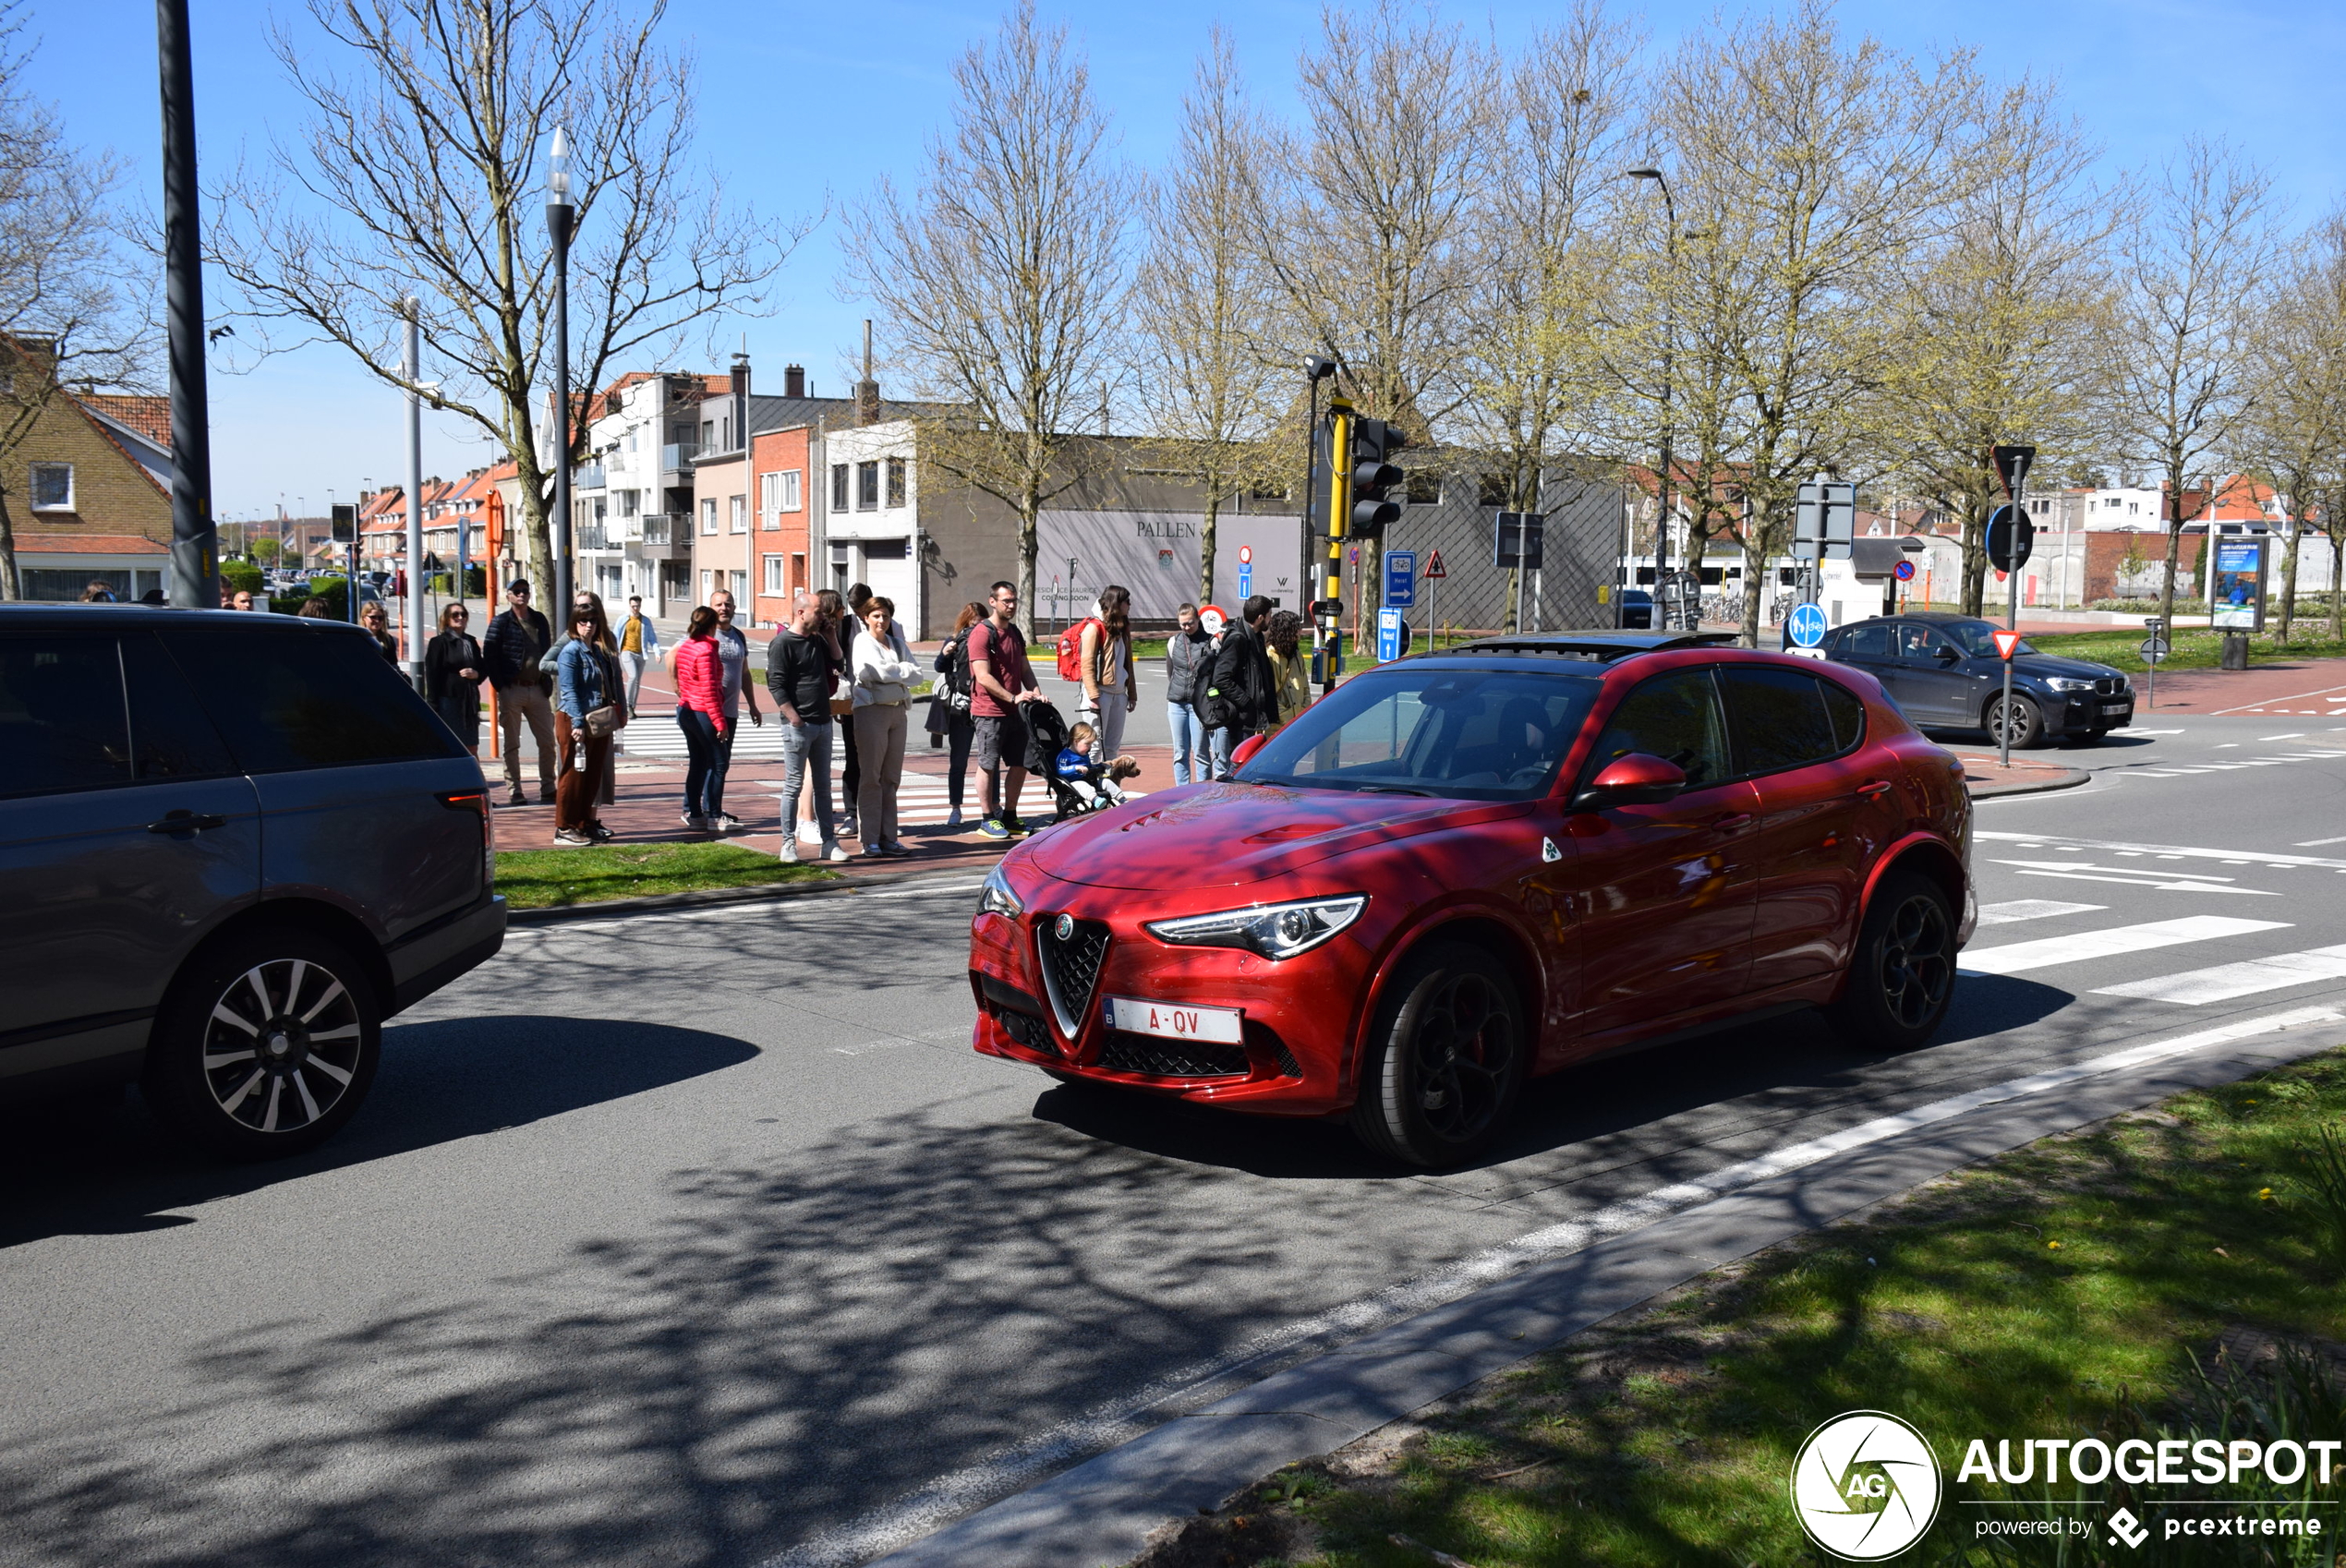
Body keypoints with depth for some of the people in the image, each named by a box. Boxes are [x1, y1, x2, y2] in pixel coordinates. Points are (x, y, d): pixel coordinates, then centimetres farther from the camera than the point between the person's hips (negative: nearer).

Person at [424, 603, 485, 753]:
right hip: (448, 700, -6)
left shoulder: (471, 642, 14)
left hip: (469, 700, 6)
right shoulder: (439, 642, -4)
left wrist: (476, 674, -4)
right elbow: (432, 675, -8)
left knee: (472, 747, 8)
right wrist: (434, 706, -14)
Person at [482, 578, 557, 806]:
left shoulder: (540, 620, 12)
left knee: (547, 742, 5)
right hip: (512, 691, -4)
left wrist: (546, 682, 9)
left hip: (537, 690, 4)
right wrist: (500, 686, -11)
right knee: (512, 745, 2)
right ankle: (514, 792, 7)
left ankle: (548, 789, 15)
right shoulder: (501, 623, -3)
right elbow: (488, 657, -6)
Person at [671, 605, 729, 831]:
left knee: (697, 762, 16)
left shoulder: (685, 646, 8)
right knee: (716, 762, -1)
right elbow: (709, 690, -21)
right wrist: (720, 722, -19)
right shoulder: (706, 651, -18)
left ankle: (691, 811, 20)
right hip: (703, 713, -9)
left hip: (685, 709, 9)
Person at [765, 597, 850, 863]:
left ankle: (829, 842, 14)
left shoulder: (818, 640, 14)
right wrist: (795, 719, -19)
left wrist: (830, 633, 13)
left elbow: (837, 662, 27)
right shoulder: (782, 643, -9)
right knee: (794, 786, -2)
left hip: (823, 722, 7)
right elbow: (776, 685, -15)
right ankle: (789, 844, 4)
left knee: (822, 786, 10)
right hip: (798, 724, -7)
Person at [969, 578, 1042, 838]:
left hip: (1014, 711, 8)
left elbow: (1025, 669, 18)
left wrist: (1036, 694, 0)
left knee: (1020, 764, 10)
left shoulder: (1015, 633, 16)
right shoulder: (981, 633, -10)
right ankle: (988, 819, 7)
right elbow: (983, 676, -17)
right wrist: (1013, 697, -19)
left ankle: (1009, 816, 22)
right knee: (988, 765, -1)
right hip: (989, 712, -8)